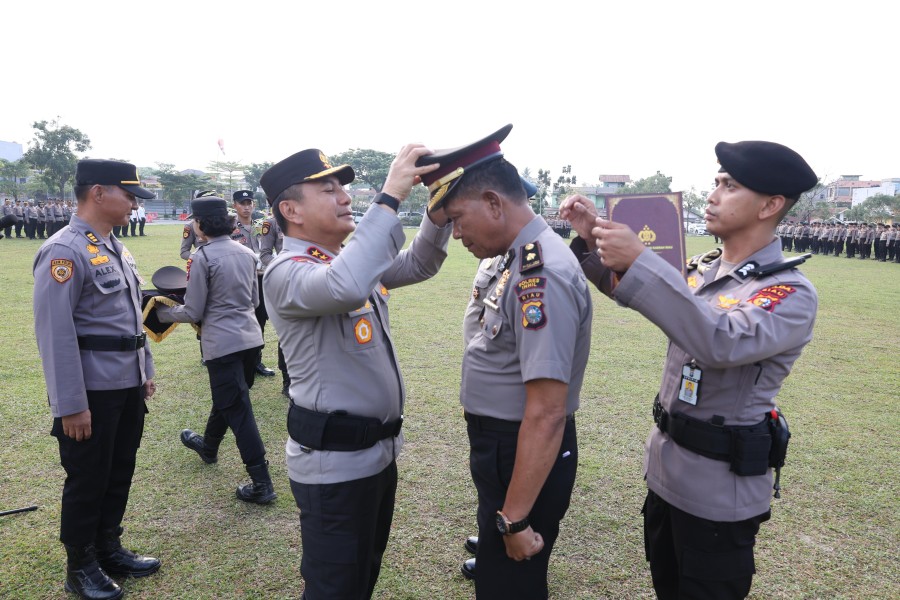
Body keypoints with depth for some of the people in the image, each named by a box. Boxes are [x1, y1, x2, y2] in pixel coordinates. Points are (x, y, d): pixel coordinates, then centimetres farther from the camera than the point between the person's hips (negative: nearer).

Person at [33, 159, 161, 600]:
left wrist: (145, 372, 18)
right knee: (87, 481, 8)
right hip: (94, 392, -8)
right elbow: (55, 334, -21)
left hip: (128, 386, 8)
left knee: (119, 474, 19)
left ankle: (109, 550, 36)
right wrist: (71, 404, -20)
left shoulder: (116, 248, 11)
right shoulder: (64, 251, -17)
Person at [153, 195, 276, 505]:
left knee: (238, 410, -2)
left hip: (223, 343, -7)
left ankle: (262, 484, 1)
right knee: (227, 398, 26)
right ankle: (208, 445, 51)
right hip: (251, 337, 8)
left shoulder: (202, 257, -13)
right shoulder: (245, 252, 6)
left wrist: (160, 312, 9)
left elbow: (193, 312, -8)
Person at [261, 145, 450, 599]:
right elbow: (345, 287, -42)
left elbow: (419, 264, 11)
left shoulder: (351, 259, 7)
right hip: (334, 459, -9)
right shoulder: (286, 272, -20)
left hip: (378, 448, 9)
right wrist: (390, 197, -35)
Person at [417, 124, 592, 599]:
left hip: (526, 456, -9)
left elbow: (546, 414, -28)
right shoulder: (506, 258, 4)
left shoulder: (541, 274, -27)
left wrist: (515, 519, -22)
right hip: (499, 446, 9)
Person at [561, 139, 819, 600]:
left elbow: (723, 342, -38)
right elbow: (629, 288, 14)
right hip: (666, 465, 7)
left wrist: (638, 261, -41)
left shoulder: (791, 294, -20)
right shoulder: (702, 269, 3)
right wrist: (591, 239, -4)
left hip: (720, 487, -7)